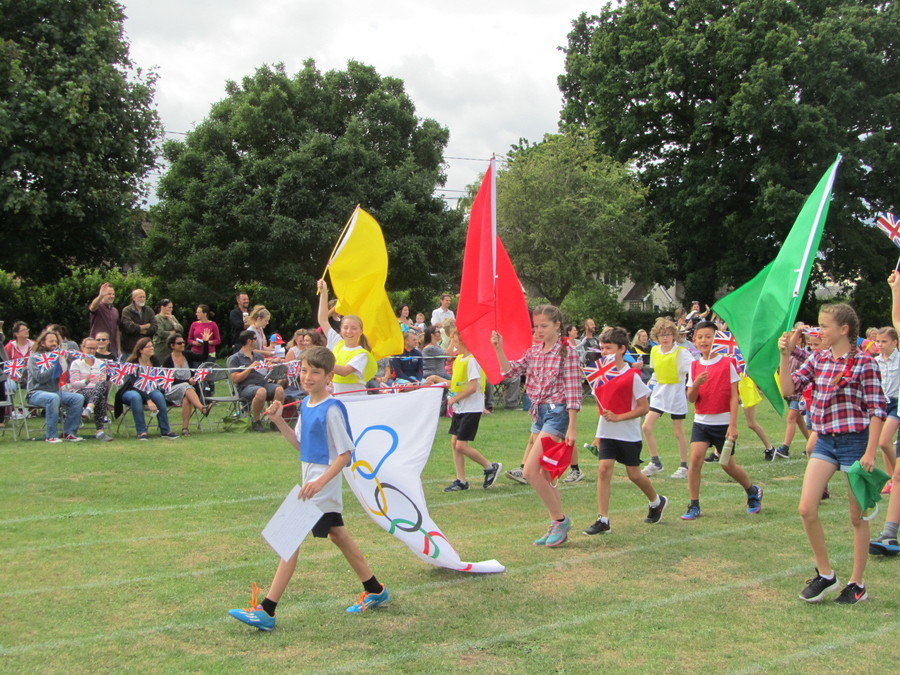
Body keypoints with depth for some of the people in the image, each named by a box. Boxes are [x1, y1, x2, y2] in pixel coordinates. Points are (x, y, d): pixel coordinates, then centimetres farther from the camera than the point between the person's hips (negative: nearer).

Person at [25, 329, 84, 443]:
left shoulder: (57, 356, 15)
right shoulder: (34, 357, -1)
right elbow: (40, 378, -16)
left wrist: (63, 363, -8)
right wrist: (55, 367, -19)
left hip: (56, 390, 6)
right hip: (36, 393, -6)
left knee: (78, 398, -18)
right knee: (53, 398, -38)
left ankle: (69, 433, -12)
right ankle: (50, 436, -30)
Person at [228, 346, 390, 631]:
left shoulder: (332, 409, -18)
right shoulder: (306, 405, 8)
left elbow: (345, 453, -18)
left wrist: (320, 482, -28)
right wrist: (279, 421, 2)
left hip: (323, 484, -10)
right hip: (310, 481, 10)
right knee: (338, 535, 18)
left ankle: (266, 611, -9)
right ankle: (375, 591, 33)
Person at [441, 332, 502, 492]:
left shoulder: (472, 360, -17)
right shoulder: (459, 359, 11)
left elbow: (473, 387, -22)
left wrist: (455, 399, -16)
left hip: (471, 409, -9)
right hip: (459, 408, 9)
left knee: (461, 446, -10)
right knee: (454, 443, 6)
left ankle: (491, 467, 7)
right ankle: (461, 481, 13)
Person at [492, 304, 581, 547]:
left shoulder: (567, 353, -9)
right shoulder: (533, 351, 11)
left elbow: (573, 393, -12)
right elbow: (510, 370, 2)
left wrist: (572, 428, -16)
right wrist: (499, 350, -12)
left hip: (557, 413, -8)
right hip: (538, 412, 8)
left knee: (530, 471, -15)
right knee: (544, 475, 11)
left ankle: (560, 519, -1)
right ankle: (558, 527, 21)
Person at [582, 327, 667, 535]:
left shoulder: (632, 376, -13)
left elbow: (644, 408, -13)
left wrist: (618, 417, -23)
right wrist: (598, 435, 14)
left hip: (629, 434, -4)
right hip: (607, 433, 4)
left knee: (633, 474, 8)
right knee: (604, 470, -9)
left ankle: (657, 502, 37)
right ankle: (603, 520, -8)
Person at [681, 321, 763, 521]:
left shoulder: (727, 363, -7)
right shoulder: (695, 366, 4)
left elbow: (734, 396, -8)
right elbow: (691, 398, 2)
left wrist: (733, 425, -13)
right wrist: (696, 384, -20)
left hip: (723, 422, -3)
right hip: (701, 422, 3)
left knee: (728, 465, 6)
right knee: (695, 458, -12)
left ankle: (753, 492, 33)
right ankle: (694, 506, -4)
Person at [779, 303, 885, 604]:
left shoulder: (864, 362, -10)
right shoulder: (817, 358, 6)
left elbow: (877, 410, -11)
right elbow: (788, 388, 1)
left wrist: (870, 453, -16)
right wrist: (785, 355, -9)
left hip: (855, 442, -5)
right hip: (825, 442, 5)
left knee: (857, 517, 6)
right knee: (806, 509, -4)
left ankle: (857, 583, 18)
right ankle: (825, 574, 13)